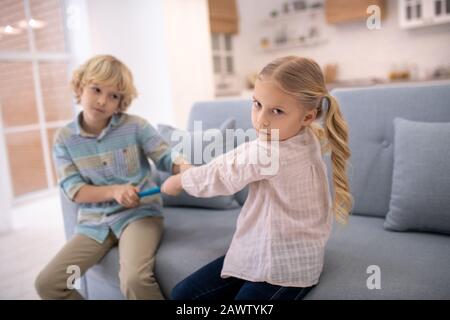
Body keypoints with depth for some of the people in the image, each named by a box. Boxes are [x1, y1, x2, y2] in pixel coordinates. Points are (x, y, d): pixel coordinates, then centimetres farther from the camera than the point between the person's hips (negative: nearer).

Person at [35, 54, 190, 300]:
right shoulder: (65, 138, 0)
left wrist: (183, 166, -29)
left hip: (139, 213, -3)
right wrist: (114, 191, -21)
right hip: (94, 222, 4)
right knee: (46, 284, -3)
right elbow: (73, 189, -4)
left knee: (135, 280, -30)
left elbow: (166, 157, -4)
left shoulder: (135, 126, -6)